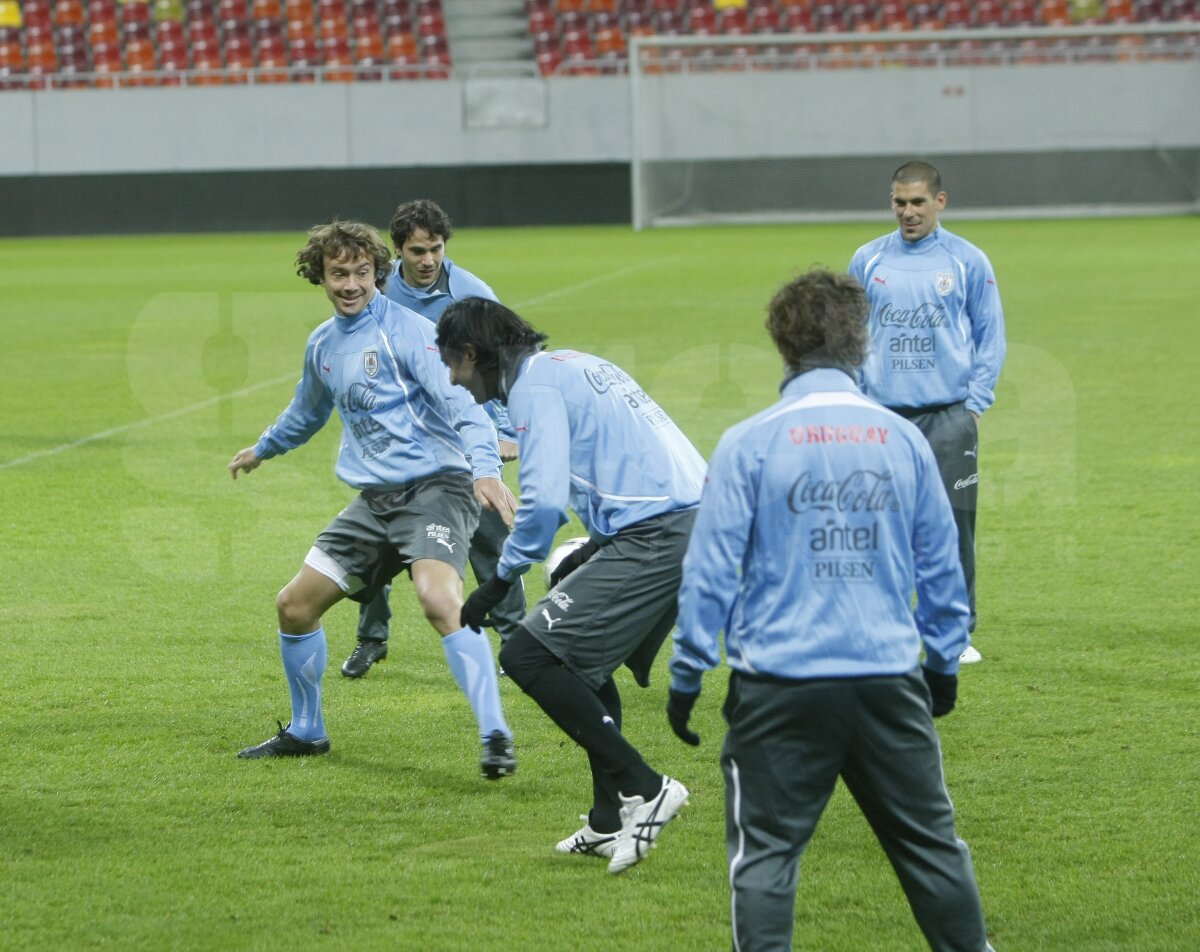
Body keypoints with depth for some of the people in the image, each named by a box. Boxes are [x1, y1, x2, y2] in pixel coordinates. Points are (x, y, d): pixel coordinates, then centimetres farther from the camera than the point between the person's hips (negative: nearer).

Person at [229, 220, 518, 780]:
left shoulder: (406, 331, -11)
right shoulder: (323, 345, 14)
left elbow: (460, 402, -22)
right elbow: (309, 410, 37)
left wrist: (485, 466, -40)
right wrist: (264, 448, 55)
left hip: (434, 487, -8)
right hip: (374, 499, 8)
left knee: (439, 599, -32)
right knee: (294, 606, 9)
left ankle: (496, 737, -33)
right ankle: (305, 732, 30)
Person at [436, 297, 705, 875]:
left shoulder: (534, 384, -6)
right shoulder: (574, 365, 24)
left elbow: (544, 498, -18)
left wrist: (500, 580, -6)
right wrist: (594, 551, 29)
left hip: (655, 535, -10)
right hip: (693, 520, 10)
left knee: (528, 656, -9)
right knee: (583, 662, 23)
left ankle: (641, 789, -11)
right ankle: (610, 824, 24)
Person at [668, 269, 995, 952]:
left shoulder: (749, 444, -5)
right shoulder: (903, 439, 3)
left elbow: (711, 569, -4)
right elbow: (940, 564, 11)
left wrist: (688, 675, 5)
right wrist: (946, 659, 24)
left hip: (781, 684, -3)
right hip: (889, 677, 3)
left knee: (766, 851, 3)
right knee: (929, 839, 14)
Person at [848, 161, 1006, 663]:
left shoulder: (968, 261, 2)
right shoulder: (868, 261, 8)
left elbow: (990, 338, 6)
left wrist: (975, 404, -3)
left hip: (948, 416, -2)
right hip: (882, 415, 2)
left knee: (953, 524, -1)